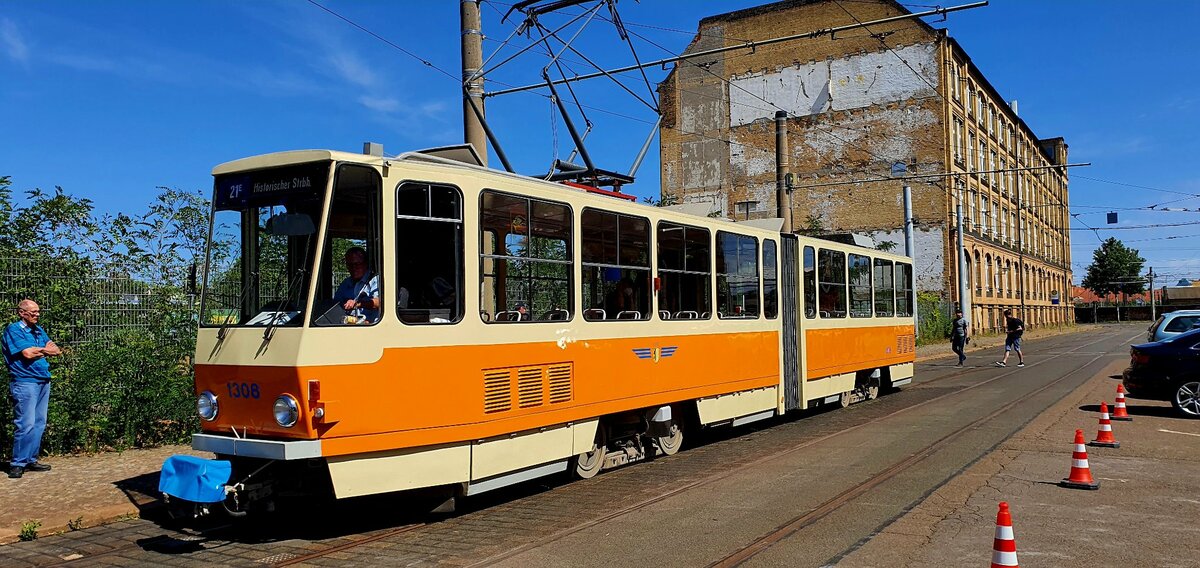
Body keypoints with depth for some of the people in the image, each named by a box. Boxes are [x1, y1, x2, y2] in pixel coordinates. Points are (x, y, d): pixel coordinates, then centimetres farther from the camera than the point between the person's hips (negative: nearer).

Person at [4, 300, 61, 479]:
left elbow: (56, 350, 9)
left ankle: (31, 460, 16)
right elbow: (27, 353, -16)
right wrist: (45, 350, 2)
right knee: (26, 424, -10)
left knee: (39, 424, 8)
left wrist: (37, 352, -8)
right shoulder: (13, 329, -5)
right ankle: (18, 464, -3)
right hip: (25, 382, -7)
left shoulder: (39, 330, 16)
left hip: (43, 381, 7)